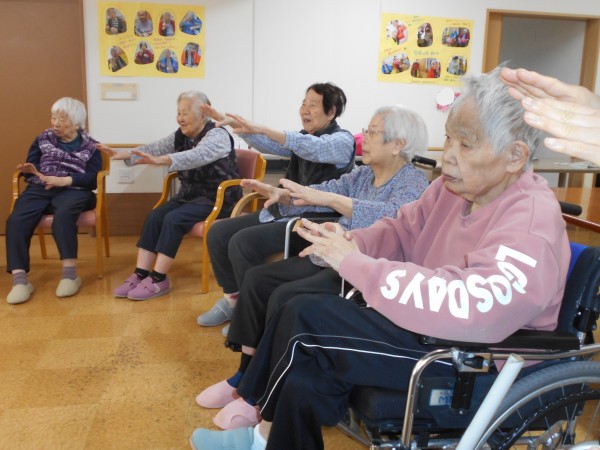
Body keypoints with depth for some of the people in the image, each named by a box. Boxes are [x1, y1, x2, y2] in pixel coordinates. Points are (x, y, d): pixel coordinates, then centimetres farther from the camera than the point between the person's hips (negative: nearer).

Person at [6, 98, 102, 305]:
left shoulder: (90, 147, 11)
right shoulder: (43, 139, 21)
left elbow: (92, 179, -2)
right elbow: (31, 166, 16)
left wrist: (64, 180, -16)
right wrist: (30, 170, -9)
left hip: (73, 190, -3)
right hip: (39, 189, 3)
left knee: (62, 216, -38)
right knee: (15, 221, -26)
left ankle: (70, 274, -31)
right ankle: (19, 280, -30)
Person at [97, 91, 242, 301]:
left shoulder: (217, 135, -17)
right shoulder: (181, 135, 8)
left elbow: (197, 156, -36)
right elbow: (156, 147, -3)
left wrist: (160, 160, -50)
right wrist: (124, 155, -19)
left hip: (217, 198, -7)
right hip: (190, 194, 8)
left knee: (173, 219, -26)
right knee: (154, 216, -14)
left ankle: (159, 280, -19)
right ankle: (140, 274, -14)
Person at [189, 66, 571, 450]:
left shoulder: (531, 226, -24)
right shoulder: (455, 187, 3)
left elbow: (469, 308, -38)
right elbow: (400, 231, 11)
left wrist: (354, 264, -32)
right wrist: (350, 243, -13)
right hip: (429, 327, 8)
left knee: (305, 318, -14)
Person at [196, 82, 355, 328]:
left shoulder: (343, 140, -9)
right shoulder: (302, 138, 15)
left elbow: (314, 148, -30)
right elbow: (269, 144, 5)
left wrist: (261, 129, -39)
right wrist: (238, 126, -13)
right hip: (284, 211, 9)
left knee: (242, 242, -25)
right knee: (218, 233, 1)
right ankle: (232, 299, 14)